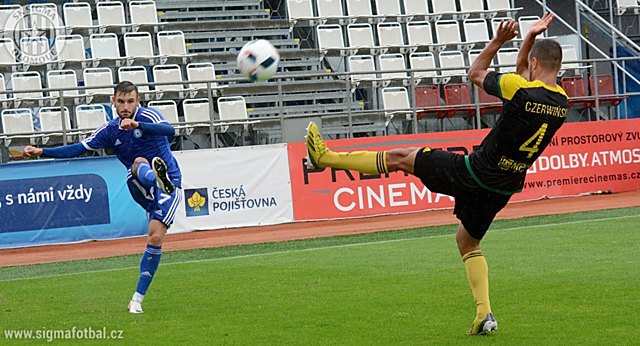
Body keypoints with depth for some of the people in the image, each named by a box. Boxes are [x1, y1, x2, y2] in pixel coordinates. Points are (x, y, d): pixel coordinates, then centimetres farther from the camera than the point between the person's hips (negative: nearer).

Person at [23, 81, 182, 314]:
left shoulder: (148, 116, -9)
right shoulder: (110, 130, 6)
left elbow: (170, 131, -29)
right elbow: (79, 148, 6)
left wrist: (137, 125, -44)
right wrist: (42, 152, -3)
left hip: (170, 183, -2)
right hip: (141, 189, 3)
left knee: (156, 237, -15)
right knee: (139, 162, -31)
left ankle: (137, 299, -9)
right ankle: (155, 176, -69)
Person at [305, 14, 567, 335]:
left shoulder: (520, 89, -20)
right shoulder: (561, 101, 1)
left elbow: (475, 73, -1)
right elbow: (522, 72, 20)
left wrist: (498, 40, 3)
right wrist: (531, 38, 13)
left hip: (476, 172, -7)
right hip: (504, 188, 7)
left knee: (401, 158, 6)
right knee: (468, 242, 25)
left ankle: (325, 156, 15)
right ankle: (484, 314, 13)